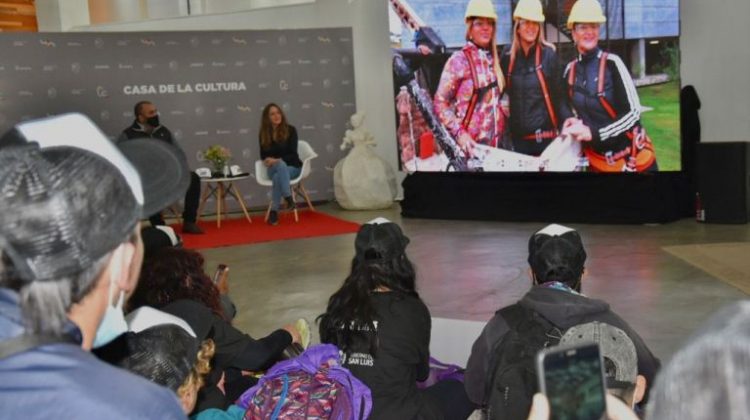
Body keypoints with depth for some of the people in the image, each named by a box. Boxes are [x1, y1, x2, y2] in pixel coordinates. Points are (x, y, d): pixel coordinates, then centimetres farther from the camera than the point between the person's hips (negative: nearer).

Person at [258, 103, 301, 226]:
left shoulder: (290, 130, -7)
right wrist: (269, 160, -16)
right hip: (273, 168, 2)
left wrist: (277, 160, -26)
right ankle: (288, 198, -45)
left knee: (278, 177, -36)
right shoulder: (263, 134, 2)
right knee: (281, 165, -37)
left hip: (292, 166, -2)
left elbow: (292, 154, -12)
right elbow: (263, 155, 7)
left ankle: (274, 211, -35)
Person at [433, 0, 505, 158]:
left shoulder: (493, 58, 9)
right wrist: (459, 133, -18)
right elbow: (440, 102, -10)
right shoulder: (459, 60, -8)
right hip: (471, 144, -6)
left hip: (496, 142, 6)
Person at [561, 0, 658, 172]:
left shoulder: (612, 63, -14)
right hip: (597, 161, 4)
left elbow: (633, 112, -16)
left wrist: (594, 133, -22)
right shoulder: (570, 70, 0)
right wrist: (577, 125, -6)